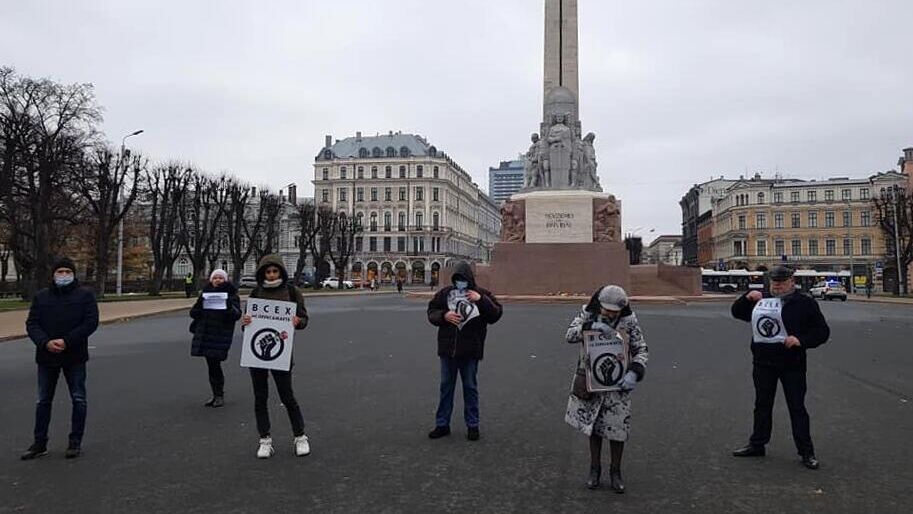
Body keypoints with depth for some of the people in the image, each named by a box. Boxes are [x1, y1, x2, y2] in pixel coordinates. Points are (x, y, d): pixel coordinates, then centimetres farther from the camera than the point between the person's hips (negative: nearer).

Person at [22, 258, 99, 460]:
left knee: (78, 400, 3)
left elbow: (91, 322, -11)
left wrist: (67, 341, -20)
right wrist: (45, 343, -17)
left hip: (75, 357, -3)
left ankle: (75, 441, 15)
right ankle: (40, 443, 21)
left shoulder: (85, 295, -2)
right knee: (44, 400, 11)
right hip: (46, 357, 3)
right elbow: (31, 323, 1)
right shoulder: (41, 297, 7)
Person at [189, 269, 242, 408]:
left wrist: (229, 305, -27)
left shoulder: (231, 295, 1)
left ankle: (220, 395, 6)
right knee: (211, 364, 8)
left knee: (215, 364, -9)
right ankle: (216, 394, 21)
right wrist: (199, 304, -13)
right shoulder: (205, 293, 11)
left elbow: (237, 315, -10)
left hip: (221, 335, -4)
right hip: (205, 335, 4)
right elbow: (193, 313, 7)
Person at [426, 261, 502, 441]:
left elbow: (495, 315, -9)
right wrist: (444, 315, -14)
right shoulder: (445, 293, 3)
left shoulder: (482, 294, -2)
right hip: (447, 349, 2)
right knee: (446, 387, 11)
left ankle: (472, 425, 21)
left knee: (470, 388, 9)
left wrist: (481, 300, -22)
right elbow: (431, 312, 6)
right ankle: (442, 424, 22)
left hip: (470, 351, -2)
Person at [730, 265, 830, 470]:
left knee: (797, 408, 2)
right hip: (763, 364, 4)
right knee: (762, 406, 14)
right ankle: (757, 445, 26)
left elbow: (822, 331, -4)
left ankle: (806, 452, 12)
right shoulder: (761, 300, 10)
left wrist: (801, 340, -20)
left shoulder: (805, 303, -2)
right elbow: (737, 312, 14)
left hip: (792, 365, -4)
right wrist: (747, 298, -5)